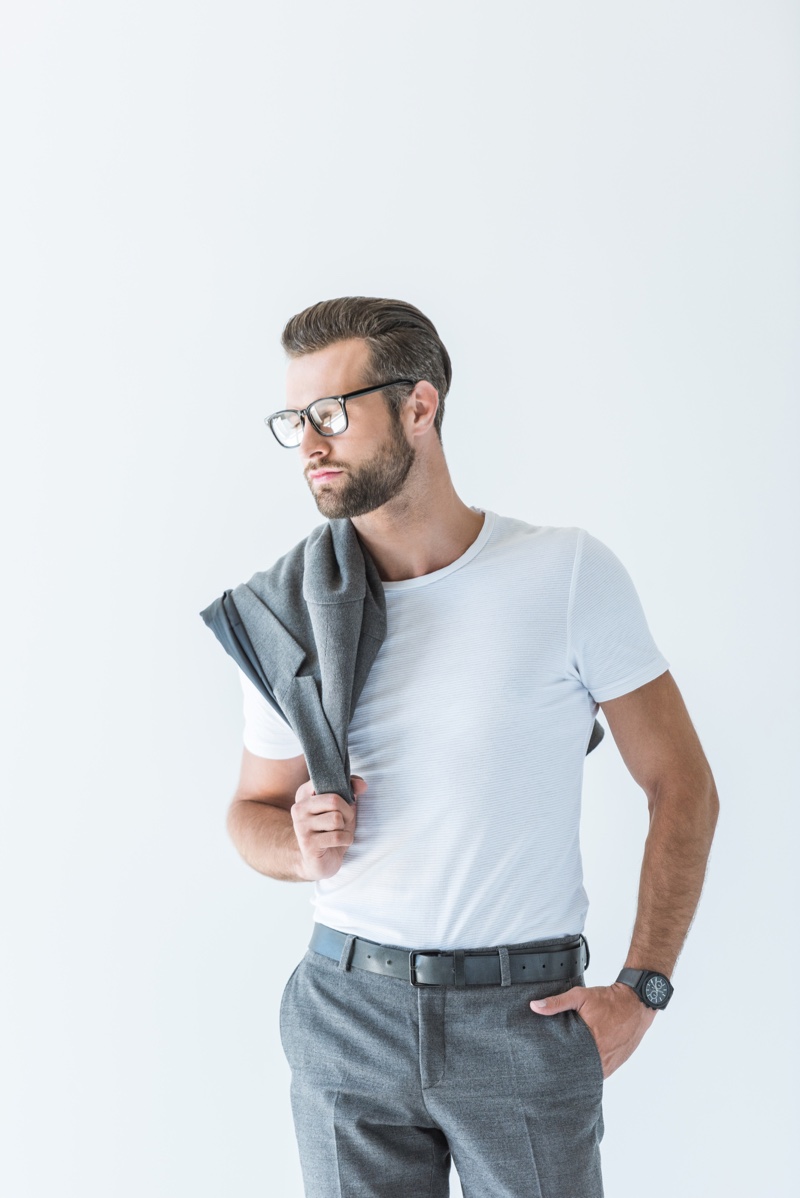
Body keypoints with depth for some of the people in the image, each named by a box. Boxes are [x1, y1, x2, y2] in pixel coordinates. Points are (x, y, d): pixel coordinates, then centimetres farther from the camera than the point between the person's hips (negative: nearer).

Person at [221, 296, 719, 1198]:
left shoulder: (568, 573, -7)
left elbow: (682, 787, -2)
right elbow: (253, 810, 16)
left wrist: (640, 988, -7)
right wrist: (301, 848, -8)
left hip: (526, 1014, -2)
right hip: (347, 1008, 3)